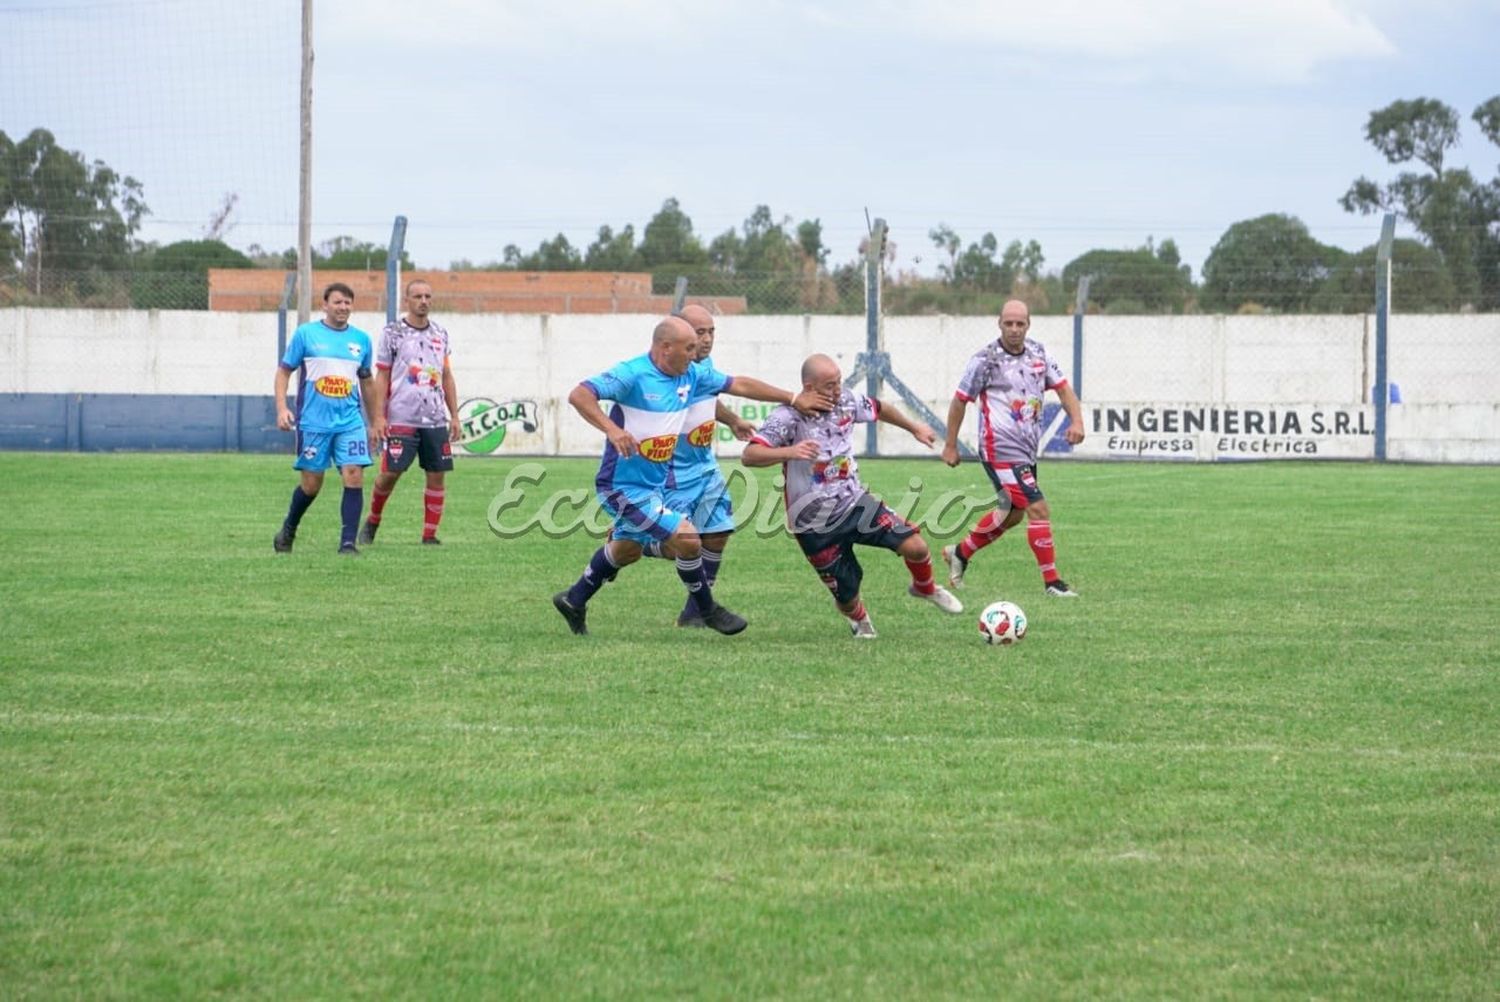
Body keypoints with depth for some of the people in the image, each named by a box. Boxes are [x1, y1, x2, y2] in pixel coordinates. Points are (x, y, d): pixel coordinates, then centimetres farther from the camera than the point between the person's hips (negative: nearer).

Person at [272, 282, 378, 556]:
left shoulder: (361, 339, 10)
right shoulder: (306, 333, 0)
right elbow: (284, 371, 3)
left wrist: (373, 422, 21)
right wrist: (281, 408, -9)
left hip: (351, 421, 2)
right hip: (313, 421, -2)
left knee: (354, 476, -12)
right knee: (311, 484, 4)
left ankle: (348, 542, -9)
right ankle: (288, 531, 29)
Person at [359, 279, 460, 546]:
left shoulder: (441, 333, 12)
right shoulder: (392, 333, 0)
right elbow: (382, 377, 0)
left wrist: (455, 416, 11)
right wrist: (379, 417, -8)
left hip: (436, 420, 4)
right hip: (401, 420, -4)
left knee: (437, 475, 0)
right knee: (390, 473, -5)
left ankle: (430, 534, 7)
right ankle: (372, 521, 18)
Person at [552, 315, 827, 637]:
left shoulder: (693, 375, 2)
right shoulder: (632, 374, -21)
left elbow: (740, 385, 12)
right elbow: (579, 395, -29)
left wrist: (793, 399, 14)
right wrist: (611, 428, -43)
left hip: (655, 485, 9)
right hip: (624, 486, -9)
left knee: (627, 550, 27)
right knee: (687, 539, -13)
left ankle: (574, 600, 45)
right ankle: (707, 611, 8)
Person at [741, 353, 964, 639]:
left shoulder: (847, 402, -5)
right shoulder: (788, 417, -22)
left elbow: (879, 410, 19)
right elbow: (749, 456, -33)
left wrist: (915, 428, 29)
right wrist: (789, 452, -49)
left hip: (854, 503, 4)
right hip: (815, 527, -4)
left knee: (915, 545, -14)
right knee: (847, 597, 1)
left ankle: (925, 588, 22)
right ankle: (858, 618, 42)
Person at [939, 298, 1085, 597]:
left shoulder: (1038, 353, 6)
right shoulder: (986, 359, -11)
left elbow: (1063, 388, 8)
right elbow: (960, 401, -3)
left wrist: (1076, 420, -10)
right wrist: (950, 446, -1)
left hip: (1027, 449, 8)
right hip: (1001, 448, -8)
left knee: (1012, 514, 19)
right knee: (1038, 510, -13)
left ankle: (960, 554, 36)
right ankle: (1052, 582, -6)